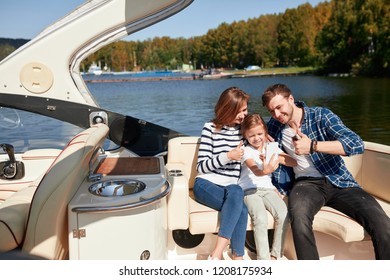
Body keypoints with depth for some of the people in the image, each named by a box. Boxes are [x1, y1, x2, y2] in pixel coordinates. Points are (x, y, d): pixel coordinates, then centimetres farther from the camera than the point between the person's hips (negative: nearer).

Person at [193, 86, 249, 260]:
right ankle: (237, 257, -27)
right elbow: (201, 166, -4)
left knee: (238, 203, -34)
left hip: (231, 189, 4)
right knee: (241, 210, -34)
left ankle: (217, 254, -33)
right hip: (206, 184, -4)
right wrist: (228, 156, -17)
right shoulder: (210, 128, -2)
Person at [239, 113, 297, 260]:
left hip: (268, 188, 4)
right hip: (249, 190, -4)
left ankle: (275, 255, -6)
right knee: (261, 219, -29)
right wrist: (265, 171, -45)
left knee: (283, 215, -22)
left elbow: (294, 162, 3)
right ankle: (263, 258, -17)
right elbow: (256, 171, -24)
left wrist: (279, 158, -15)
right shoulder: (246, 151, -3)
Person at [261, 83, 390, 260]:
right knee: (299, 216, -36)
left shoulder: (321, 116, -4)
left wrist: (312, 146, -24)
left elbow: (357, 144, -17)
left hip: (339, 181, 0)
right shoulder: (273, 127, 6)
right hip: (307, 183, 1)